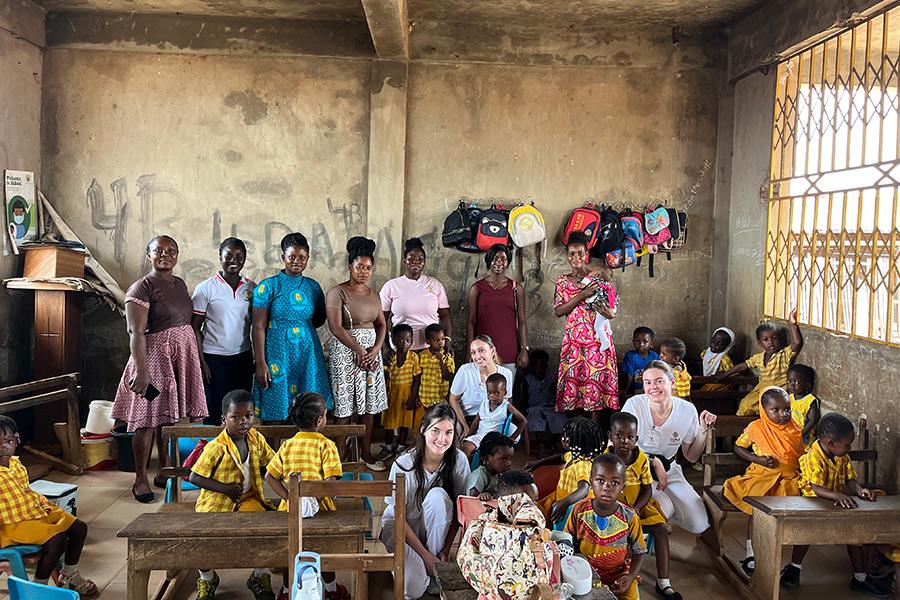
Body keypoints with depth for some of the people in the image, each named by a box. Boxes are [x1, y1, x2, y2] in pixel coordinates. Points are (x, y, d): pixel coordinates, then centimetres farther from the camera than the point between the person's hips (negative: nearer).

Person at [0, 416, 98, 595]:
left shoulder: (16, 463, 7)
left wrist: (46, 504, 12)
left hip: (36, 511, 9)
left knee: (79, 527, 8)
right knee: (57, 540, -27)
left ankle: (69, 575, 27)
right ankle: (39, 586, -5)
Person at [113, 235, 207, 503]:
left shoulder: (180, 284, 13)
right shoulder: (141, 288, -10)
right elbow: (136, 333, -17)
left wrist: (198, 358, 17)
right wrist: (141, 371, -24)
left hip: (183, 357, 7)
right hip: (154, 357, -7)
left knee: (170, 416, 12)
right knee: (148, 418, -2)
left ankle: (164, 472, 23)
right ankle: (141, 479, 9)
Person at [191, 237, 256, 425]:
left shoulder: (252, 288, 6)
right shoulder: (205, 288, -3)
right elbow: (195, 328, -2)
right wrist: (201, 361, -8)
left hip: (243, 357, 3)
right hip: (214, 358, -3)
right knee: (213, 411, 3)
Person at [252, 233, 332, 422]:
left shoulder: (313, 286, 9)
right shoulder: (269, 286, -3)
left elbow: (320, 319, 24)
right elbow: (258, 326, -7)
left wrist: (302, 328, 7)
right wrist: (260, 363, -13)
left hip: (308, 355, 4)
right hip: (278, 355, -4)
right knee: (276, 415, -1)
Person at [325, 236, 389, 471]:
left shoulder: (373, 294, 13)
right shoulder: (337, 292, -7)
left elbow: (381, 324, 12)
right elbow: (335, 327, -15)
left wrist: (375, 350, -5)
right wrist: (359, 350, -14)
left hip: (371, 352, 6)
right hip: (346, 352, -6)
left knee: (370, 405, 8)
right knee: (345, 407, -3)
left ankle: (366, 453, 18)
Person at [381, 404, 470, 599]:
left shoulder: (459, 460, -17)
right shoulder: (404, 464, -25)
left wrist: (446, 548, -15)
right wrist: (426, 555, -20)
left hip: (434, 527, 3)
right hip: (400, 525, -2)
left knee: (438, 495, -32)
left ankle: (436, 571, -13)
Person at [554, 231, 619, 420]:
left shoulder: (599, 276, 5)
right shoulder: (562, 281, 10)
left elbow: (613, 312, 5)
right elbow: (558, 311, -3)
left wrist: (607, 311, -19)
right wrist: (582, 295, -12)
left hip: (597, 338, -1)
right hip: (573, 339, 1)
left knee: (596, 380, -4)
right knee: (572, 379, -1)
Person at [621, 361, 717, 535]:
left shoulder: (687, 410, -8)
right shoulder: (634, 405, -18)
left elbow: (691, 457, 4)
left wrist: (703, 430, -11)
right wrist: (654, 461, -22)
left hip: (669, 471, 4)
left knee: (699, 525, -9)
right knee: (665, 509, -29)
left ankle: (662, 522, 21)